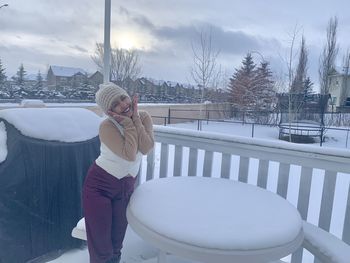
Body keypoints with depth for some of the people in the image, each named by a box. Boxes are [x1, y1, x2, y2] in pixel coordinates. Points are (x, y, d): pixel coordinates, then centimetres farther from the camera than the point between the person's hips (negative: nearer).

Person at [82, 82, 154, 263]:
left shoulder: (144, 117, -6)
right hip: (99, 187, -4)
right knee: (100, 243, 7)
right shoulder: (107, 126, -21)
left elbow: (147, 148, -21)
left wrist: (136, 119, -23)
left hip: (126, 187, 4)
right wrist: (128, 123, -24)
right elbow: (130, 155, -28)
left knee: (117, 241, 17)